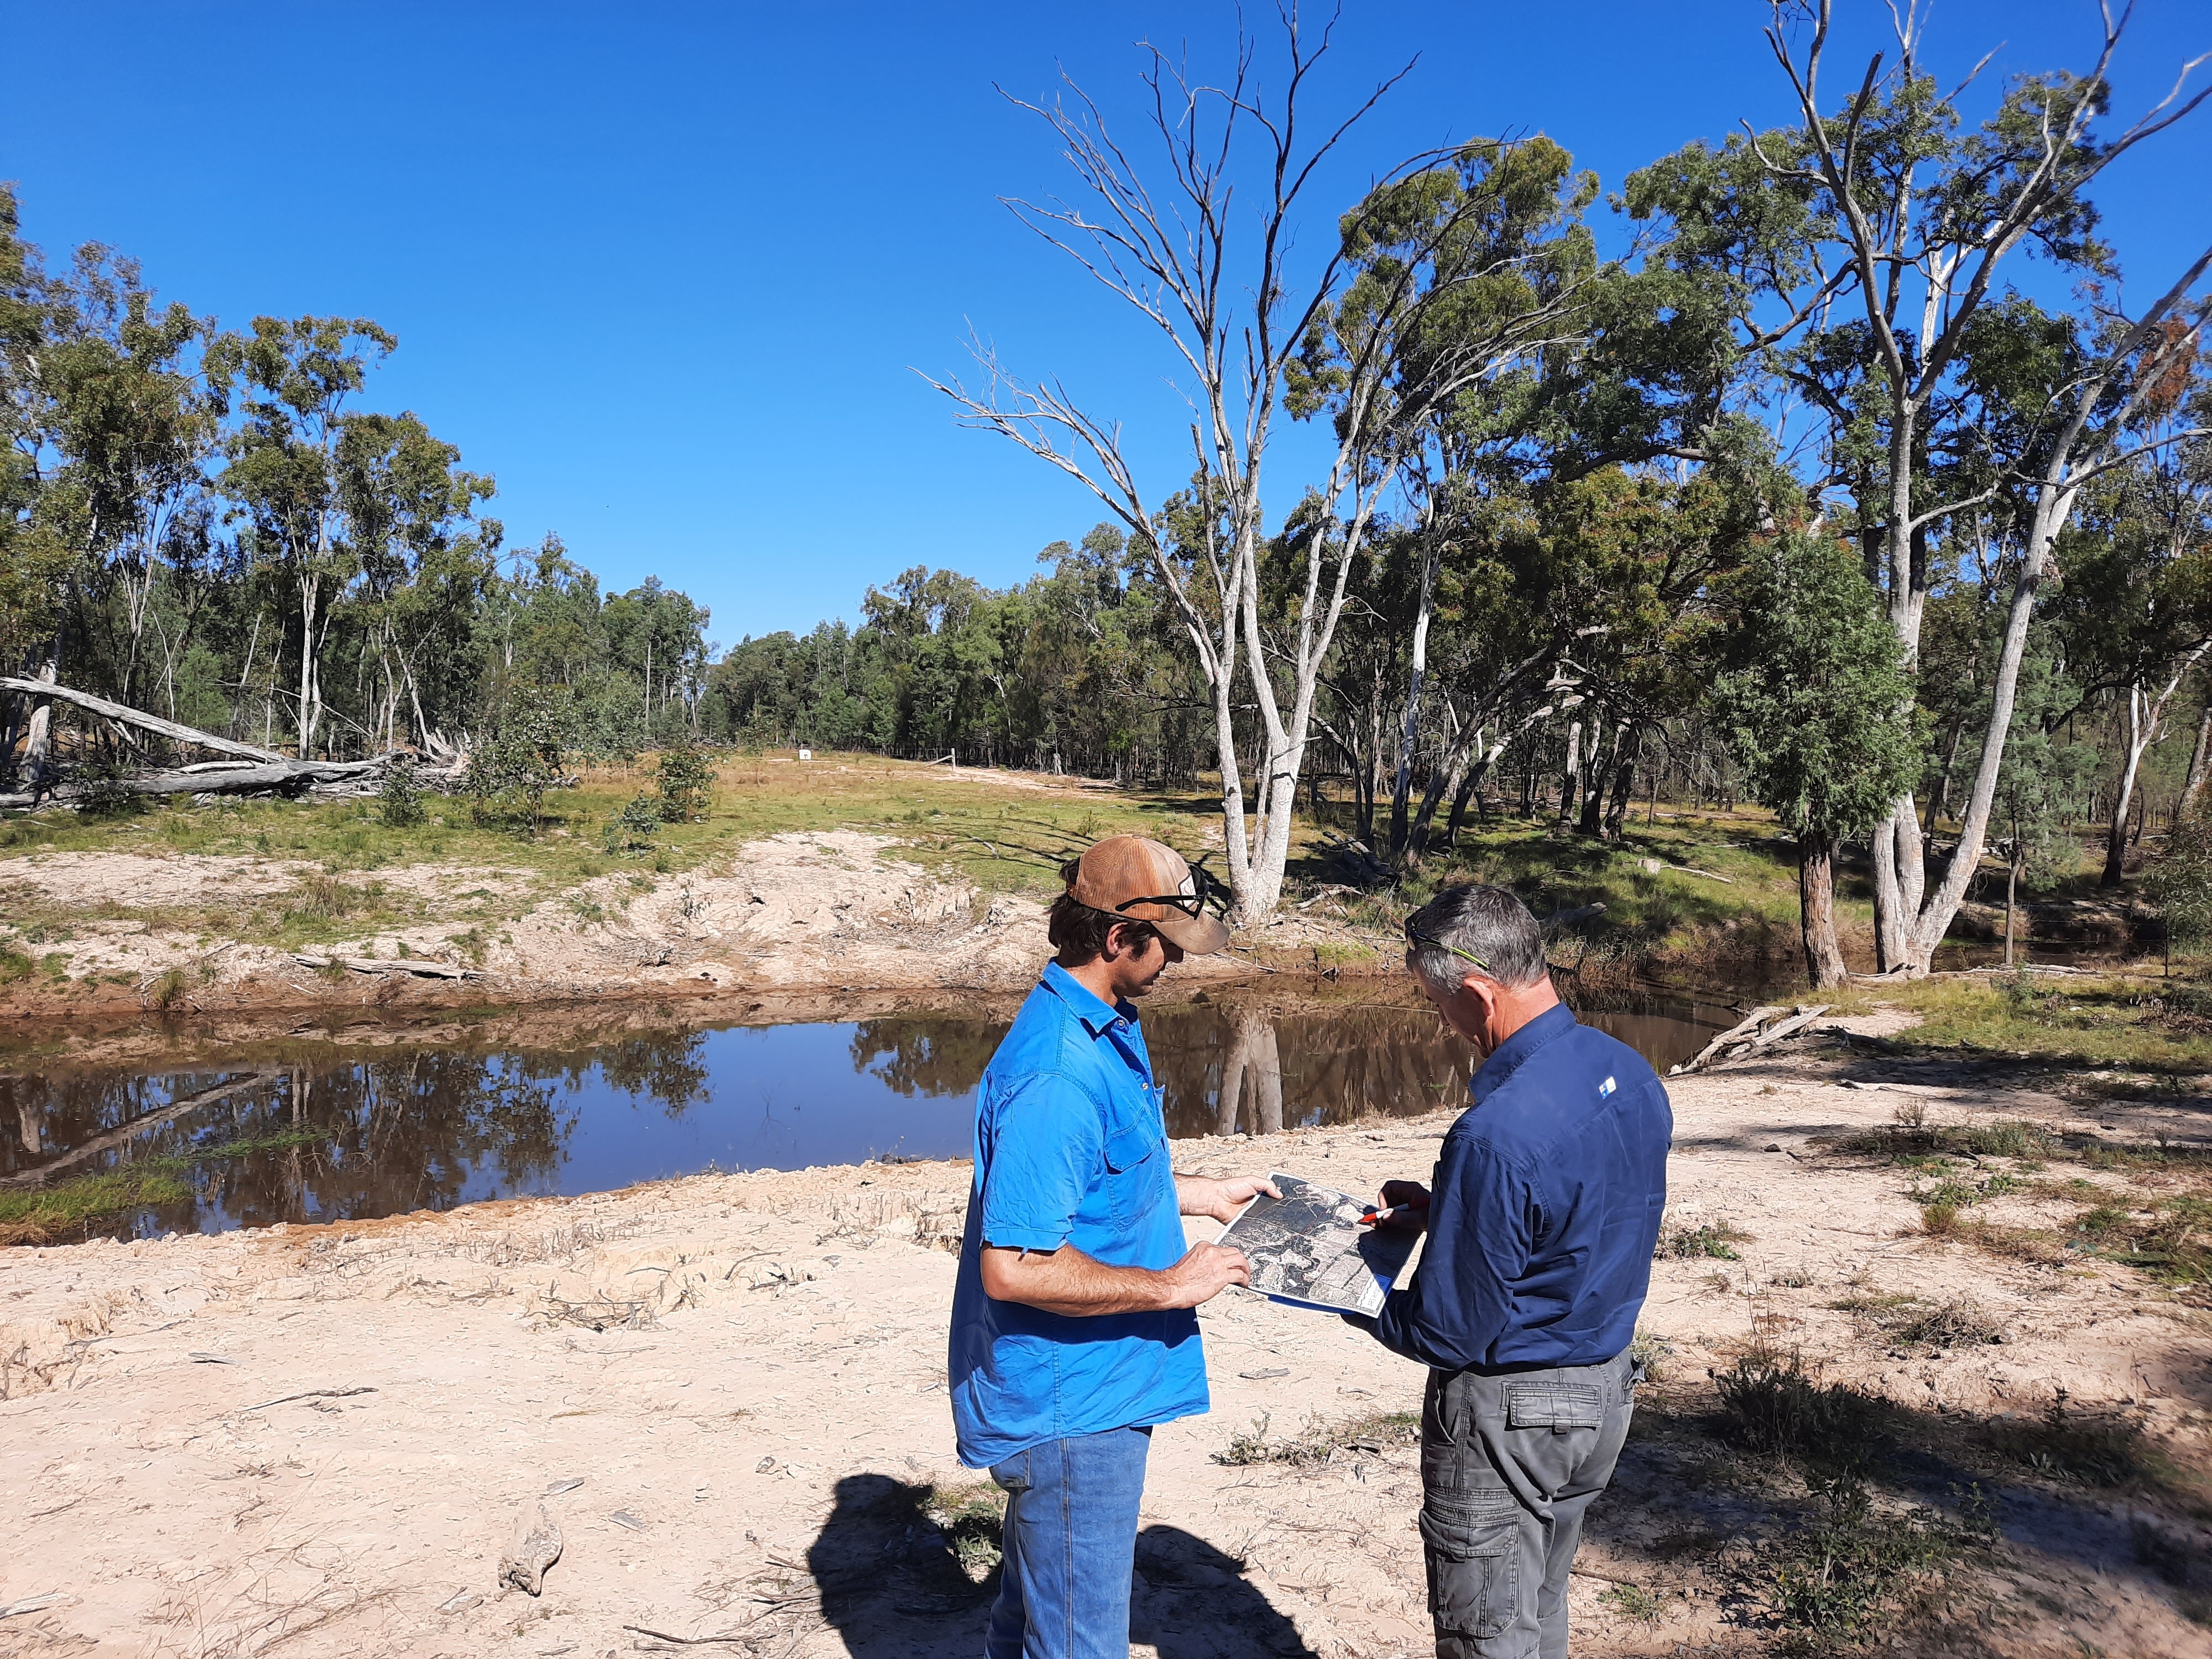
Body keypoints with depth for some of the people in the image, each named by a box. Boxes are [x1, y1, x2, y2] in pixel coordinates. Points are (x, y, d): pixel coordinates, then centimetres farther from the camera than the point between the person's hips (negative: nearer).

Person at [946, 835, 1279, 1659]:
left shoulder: (1107, 1027, 6)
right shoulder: (1058, 1075, -29)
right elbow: (1012, 1269, -30)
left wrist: (1201, 1194, 15)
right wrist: (1169, 1285, -23)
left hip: (1070, 1395, 10)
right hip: (1075, 1410, -10)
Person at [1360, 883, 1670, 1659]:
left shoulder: (1495, 1135, -32)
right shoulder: (1631, 1073, -4)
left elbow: (1449, 1334, -24)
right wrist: (1446, 1208, 8)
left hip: (1508, 1413, -8)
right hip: (1608, 1389, 9)